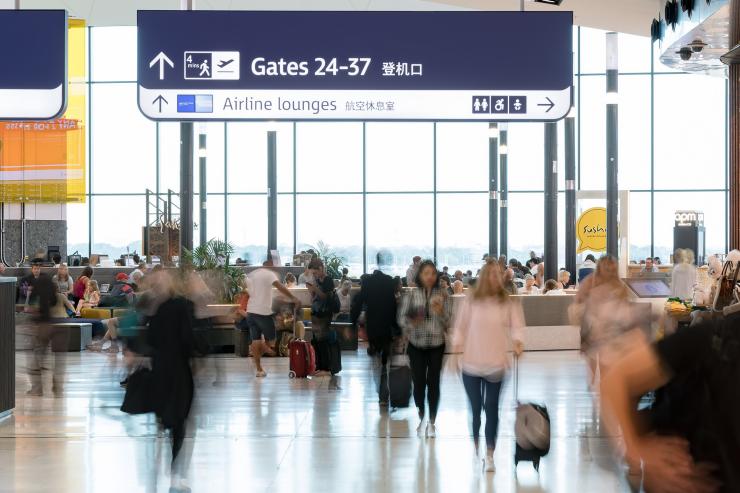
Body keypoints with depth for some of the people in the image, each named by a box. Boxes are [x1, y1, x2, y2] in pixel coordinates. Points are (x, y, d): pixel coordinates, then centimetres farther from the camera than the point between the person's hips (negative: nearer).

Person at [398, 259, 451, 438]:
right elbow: (401, 317, -1)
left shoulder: (442, 295, 0)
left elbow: (449, 322, -1)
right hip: (416, 344, 0)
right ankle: (421, 416, 25)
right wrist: (411, 323, -21)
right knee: (418, 381, 1)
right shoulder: (412, 295, -1)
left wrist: (440, 313, -21)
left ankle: (431, 422, 13)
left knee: (433, 382, 1)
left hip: (436, 344, 0)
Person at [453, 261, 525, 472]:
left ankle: (489, 454, 5)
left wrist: (517, 340, -26)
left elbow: (516, 325, -7)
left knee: (491, 407, 1)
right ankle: (475, 444, 28)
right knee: (475, 407, 8)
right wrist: (456, 351, -2)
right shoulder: (471, 300, 0)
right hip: (471, 362, 0)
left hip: (496, 363, 0)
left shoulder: (508, 302, 1)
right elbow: (461, 327, 4)